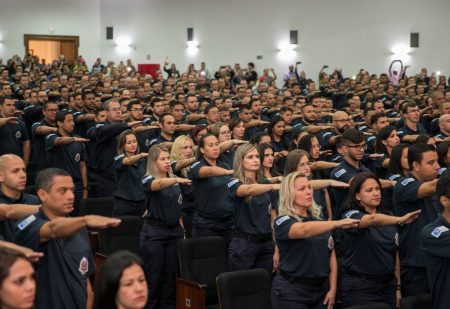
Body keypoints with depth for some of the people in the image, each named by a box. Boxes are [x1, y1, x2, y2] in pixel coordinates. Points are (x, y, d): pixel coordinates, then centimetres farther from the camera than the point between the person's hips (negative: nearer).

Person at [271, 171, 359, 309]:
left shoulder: (319, 221, 11)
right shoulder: (283, 222, -9)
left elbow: (331, 256, 10)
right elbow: (304, 230, -31)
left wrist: (332, 289, 1)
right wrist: (337, 223, -41)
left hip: (321, 288, 6)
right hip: (291, 291, -5)